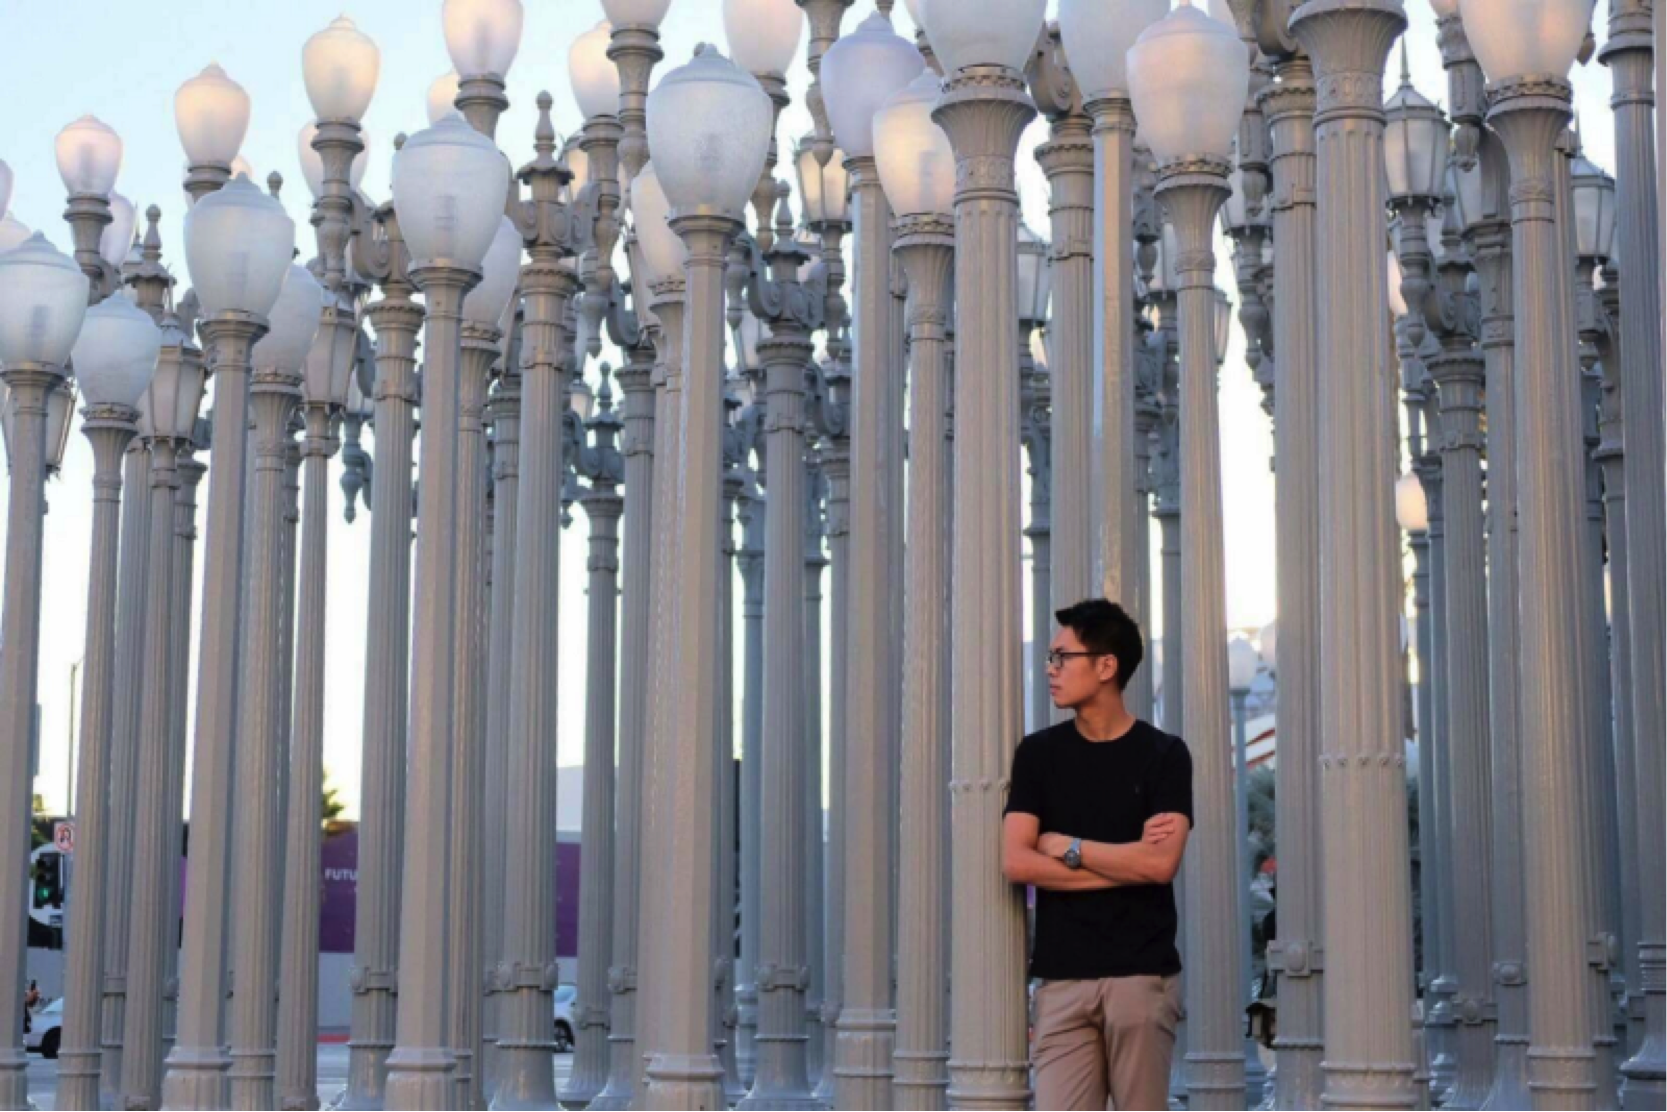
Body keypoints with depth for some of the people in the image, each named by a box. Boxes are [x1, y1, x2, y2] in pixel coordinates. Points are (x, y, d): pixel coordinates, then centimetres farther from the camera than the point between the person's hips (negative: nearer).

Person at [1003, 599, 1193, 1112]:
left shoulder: (1163, 755, 2)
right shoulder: (1038, 753, 9)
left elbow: (1160, 863, -11)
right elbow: (1016, 862, -3)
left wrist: (1066, 847, -3)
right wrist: (1126, 863, -6)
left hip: (1142, 975, -2)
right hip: (1063, 977, 2)